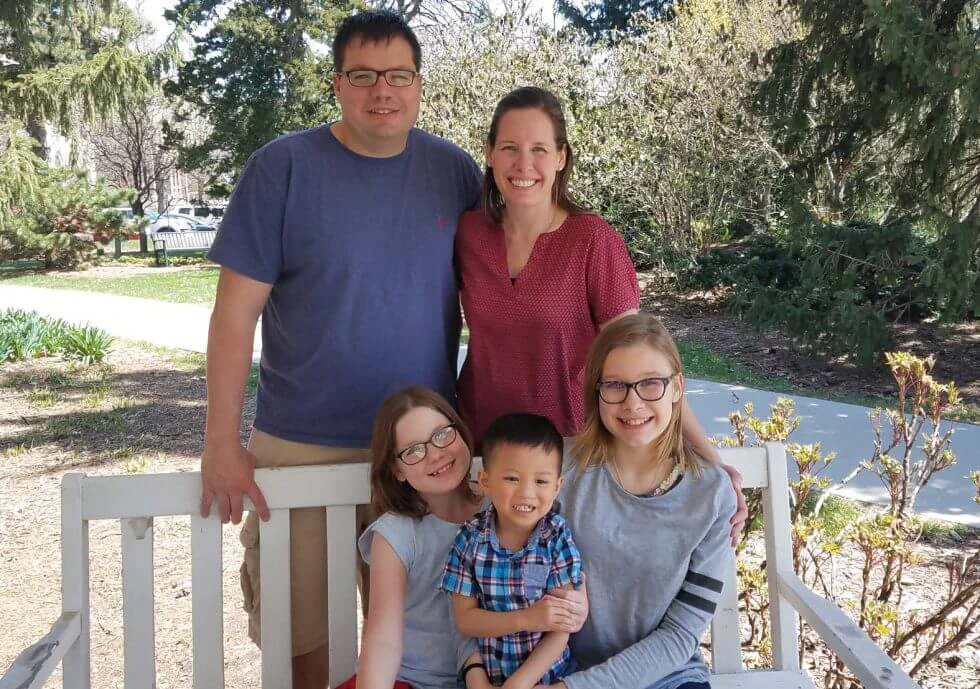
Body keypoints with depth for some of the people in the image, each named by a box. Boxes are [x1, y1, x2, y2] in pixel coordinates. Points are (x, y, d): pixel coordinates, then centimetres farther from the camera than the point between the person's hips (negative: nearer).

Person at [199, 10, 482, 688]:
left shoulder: (455, 171, 2)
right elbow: (237, 310, -7)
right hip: (301, 447, -2)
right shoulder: (282, 167, -6)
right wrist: (222, 443, -11)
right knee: (304, 634, 8)